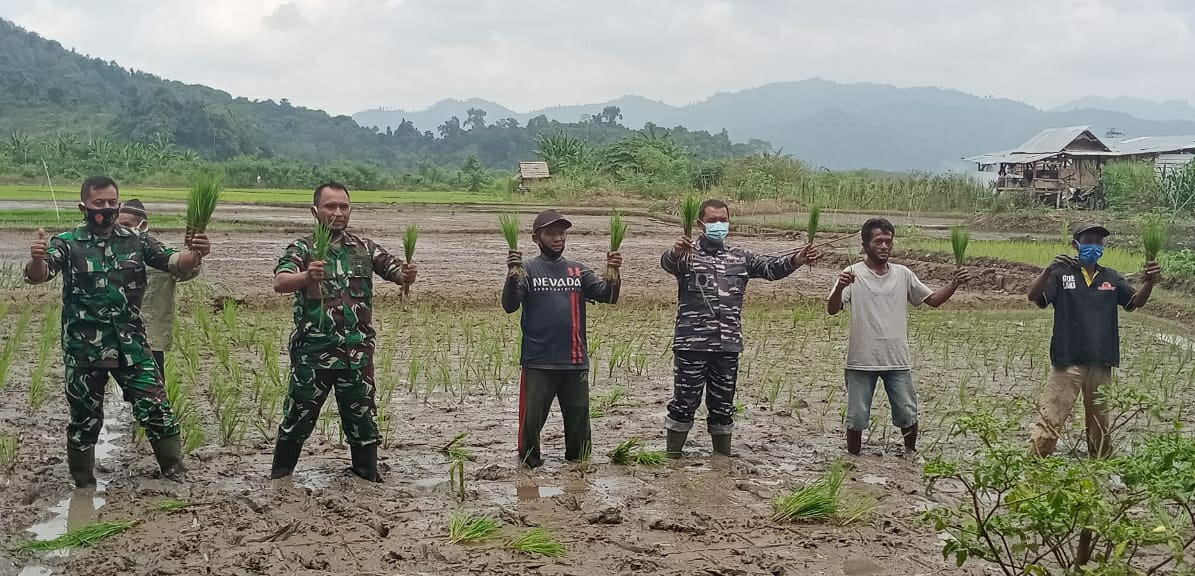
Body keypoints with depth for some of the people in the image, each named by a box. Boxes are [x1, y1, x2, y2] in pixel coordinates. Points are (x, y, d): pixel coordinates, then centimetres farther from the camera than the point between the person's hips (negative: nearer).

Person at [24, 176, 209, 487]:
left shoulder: (137, 241, 3)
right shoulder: (67, 243, -5)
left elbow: (176, 264, -5)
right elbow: (38, 276, -20)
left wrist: (194, 255, -29)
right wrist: (36, 260, -45)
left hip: (131, 345, 2)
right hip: (84, 349, -2)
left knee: (157, 411, 0)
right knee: (85, 419, 11)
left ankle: (177, 480, 12)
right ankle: (84, 488, 27)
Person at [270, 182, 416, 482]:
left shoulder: (366, 248, 9)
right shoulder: (302, 249, -2)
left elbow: (396, 271, -2)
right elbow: (280, 283, -19)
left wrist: (407, 275, -27)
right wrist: (307, 276, -41)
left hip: (357, 353, 2)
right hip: (311, 353, -2)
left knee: (362, 418, 11)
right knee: (297, 418, 7)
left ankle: (368, 479, 24)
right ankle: (278, 480, 23)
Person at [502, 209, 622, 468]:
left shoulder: (579, 271, 9)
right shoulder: (528, 269, 0)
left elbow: (608, 296, 1)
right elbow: (509, 306, -11)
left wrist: (614, 273, -18)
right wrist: (511, 275, -28)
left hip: (575, 361, 3)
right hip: (538, 362, -3)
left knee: (579, 417, 12)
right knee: (532, 418, 2)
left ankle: (577, 464, 27)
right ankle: (529, 464, 19)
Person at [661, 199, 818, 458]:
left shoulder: (739, 258, 13)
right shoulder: (687, 254, 0)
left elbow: (770, 267, 1)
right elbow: (667, 263, -22)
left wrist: (796, 260, -19)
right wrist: (675, 252, -47)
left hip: (728, 346, 4)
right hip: (691, 344, -4)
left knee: (723, 404, 13)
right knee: (684, 402, 1)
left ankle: (723, 455, 25)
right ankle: (673, 456, 13)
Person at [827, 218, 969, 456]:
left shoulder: (903, 275, 7)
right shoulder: (853, 274, -6)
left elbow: (933, 299, 13)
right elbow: (832, 309, -15)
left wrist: (954, 284, -4)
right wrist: (840, 288, -35)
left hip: (898, 360, 3)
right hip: (861, 361, -3)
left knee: (908, 415, 10)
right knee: (856, 418, 5)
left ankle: (911, 453, 35)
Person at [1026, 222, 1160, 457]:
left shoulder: (1111, 278, 11)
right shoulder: (1062, 274, -2)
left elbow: (1136, 301, 5)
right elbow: (1034, 296, -14)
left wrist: (1149, 283, -17)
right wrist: (1048, 270, -32)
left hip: (1101, 362, 5)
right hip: (1068, 361, -5)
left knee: (1099, 423, 17)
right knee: (1050, 418, -10)